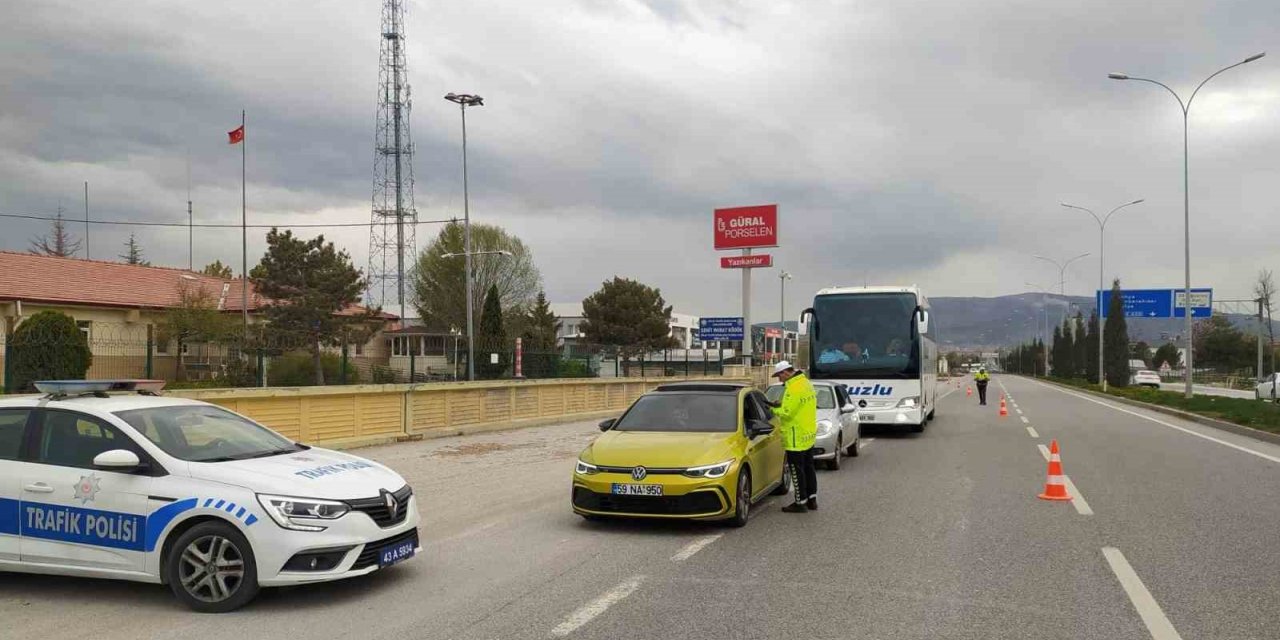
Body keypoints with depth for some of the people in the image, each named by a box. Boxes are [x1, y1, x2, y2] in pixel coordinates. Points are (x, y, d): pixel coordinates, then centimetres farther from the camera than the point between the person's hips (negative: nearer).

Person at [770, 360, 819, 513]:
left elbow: (787, 413, -23)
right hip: (809, 434, 10)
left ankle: (800, 502, 4)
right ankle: (812, 499, 24)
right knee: (808, 467, 17)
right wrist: (782, 404, 8)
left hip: (796, 437, -10)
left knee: (797, 470, -1)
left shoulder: (793, 388, -21)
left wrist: (774, 409, -5)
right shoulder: (806, 383, 10)